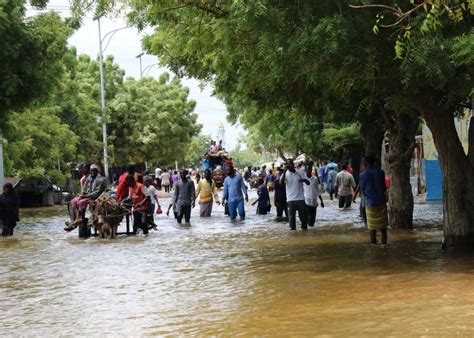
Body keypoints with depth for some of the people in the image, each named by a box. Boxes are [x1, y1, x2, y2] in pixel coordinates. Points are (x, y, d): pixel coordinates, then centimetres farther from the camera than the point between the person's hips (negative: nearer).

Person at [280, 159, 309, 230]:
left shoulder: (300, 173, 5)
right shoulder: (286, 174, -3)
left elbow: (308, 183, 8)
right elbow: (281, 182, -22)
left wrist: (304, 180, -16)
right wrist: (285, 171, -25)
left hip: (300, 198, 2)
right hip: (291, 199, -2)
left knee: (304, 214, 5)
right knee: (291, 215, 0)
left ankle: (304, 227, 22)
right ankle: (292, 228, 10)